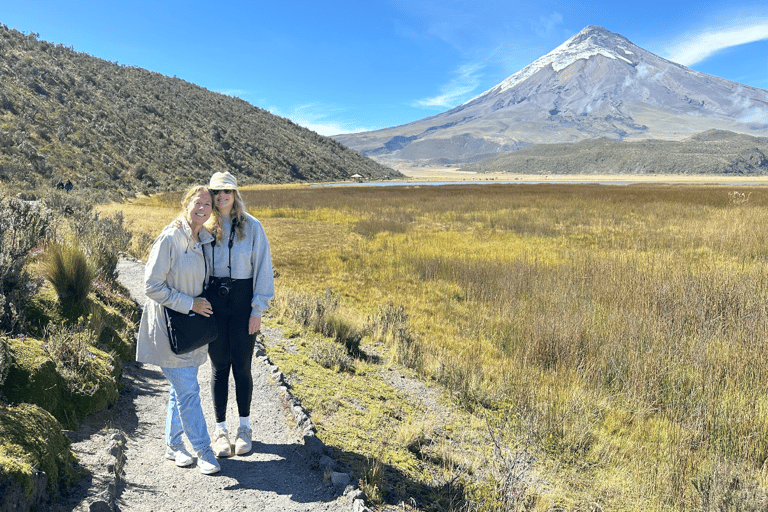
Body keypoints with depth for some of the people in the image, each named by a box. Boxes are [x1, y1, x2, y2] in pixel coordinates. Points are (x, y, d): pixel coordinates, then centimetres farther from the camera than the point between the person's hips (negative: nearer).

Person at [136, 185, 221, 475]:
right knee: (187, 389, -3)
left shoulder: (205, 241, 6)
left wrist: (204, 304, 8)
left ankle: (173, 445, 31)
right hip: (169, 326, -7)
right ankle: (203, 450, 9)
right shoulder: (169, 239, -17)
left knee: (182, 388, 16)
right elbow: (152, 286, -18)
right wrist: (189, 304, -17)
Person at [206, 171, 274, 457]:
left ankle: (244, 427, 24)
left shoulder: (252, 227, -2)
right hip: (213, 302, 1)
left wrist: (257, 309, -6)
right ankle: (220, 429, 23)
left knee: (242, 366, 6)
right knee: (219, 366, 9)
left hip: (242, 300, -1)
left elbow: (263, 269, -2)